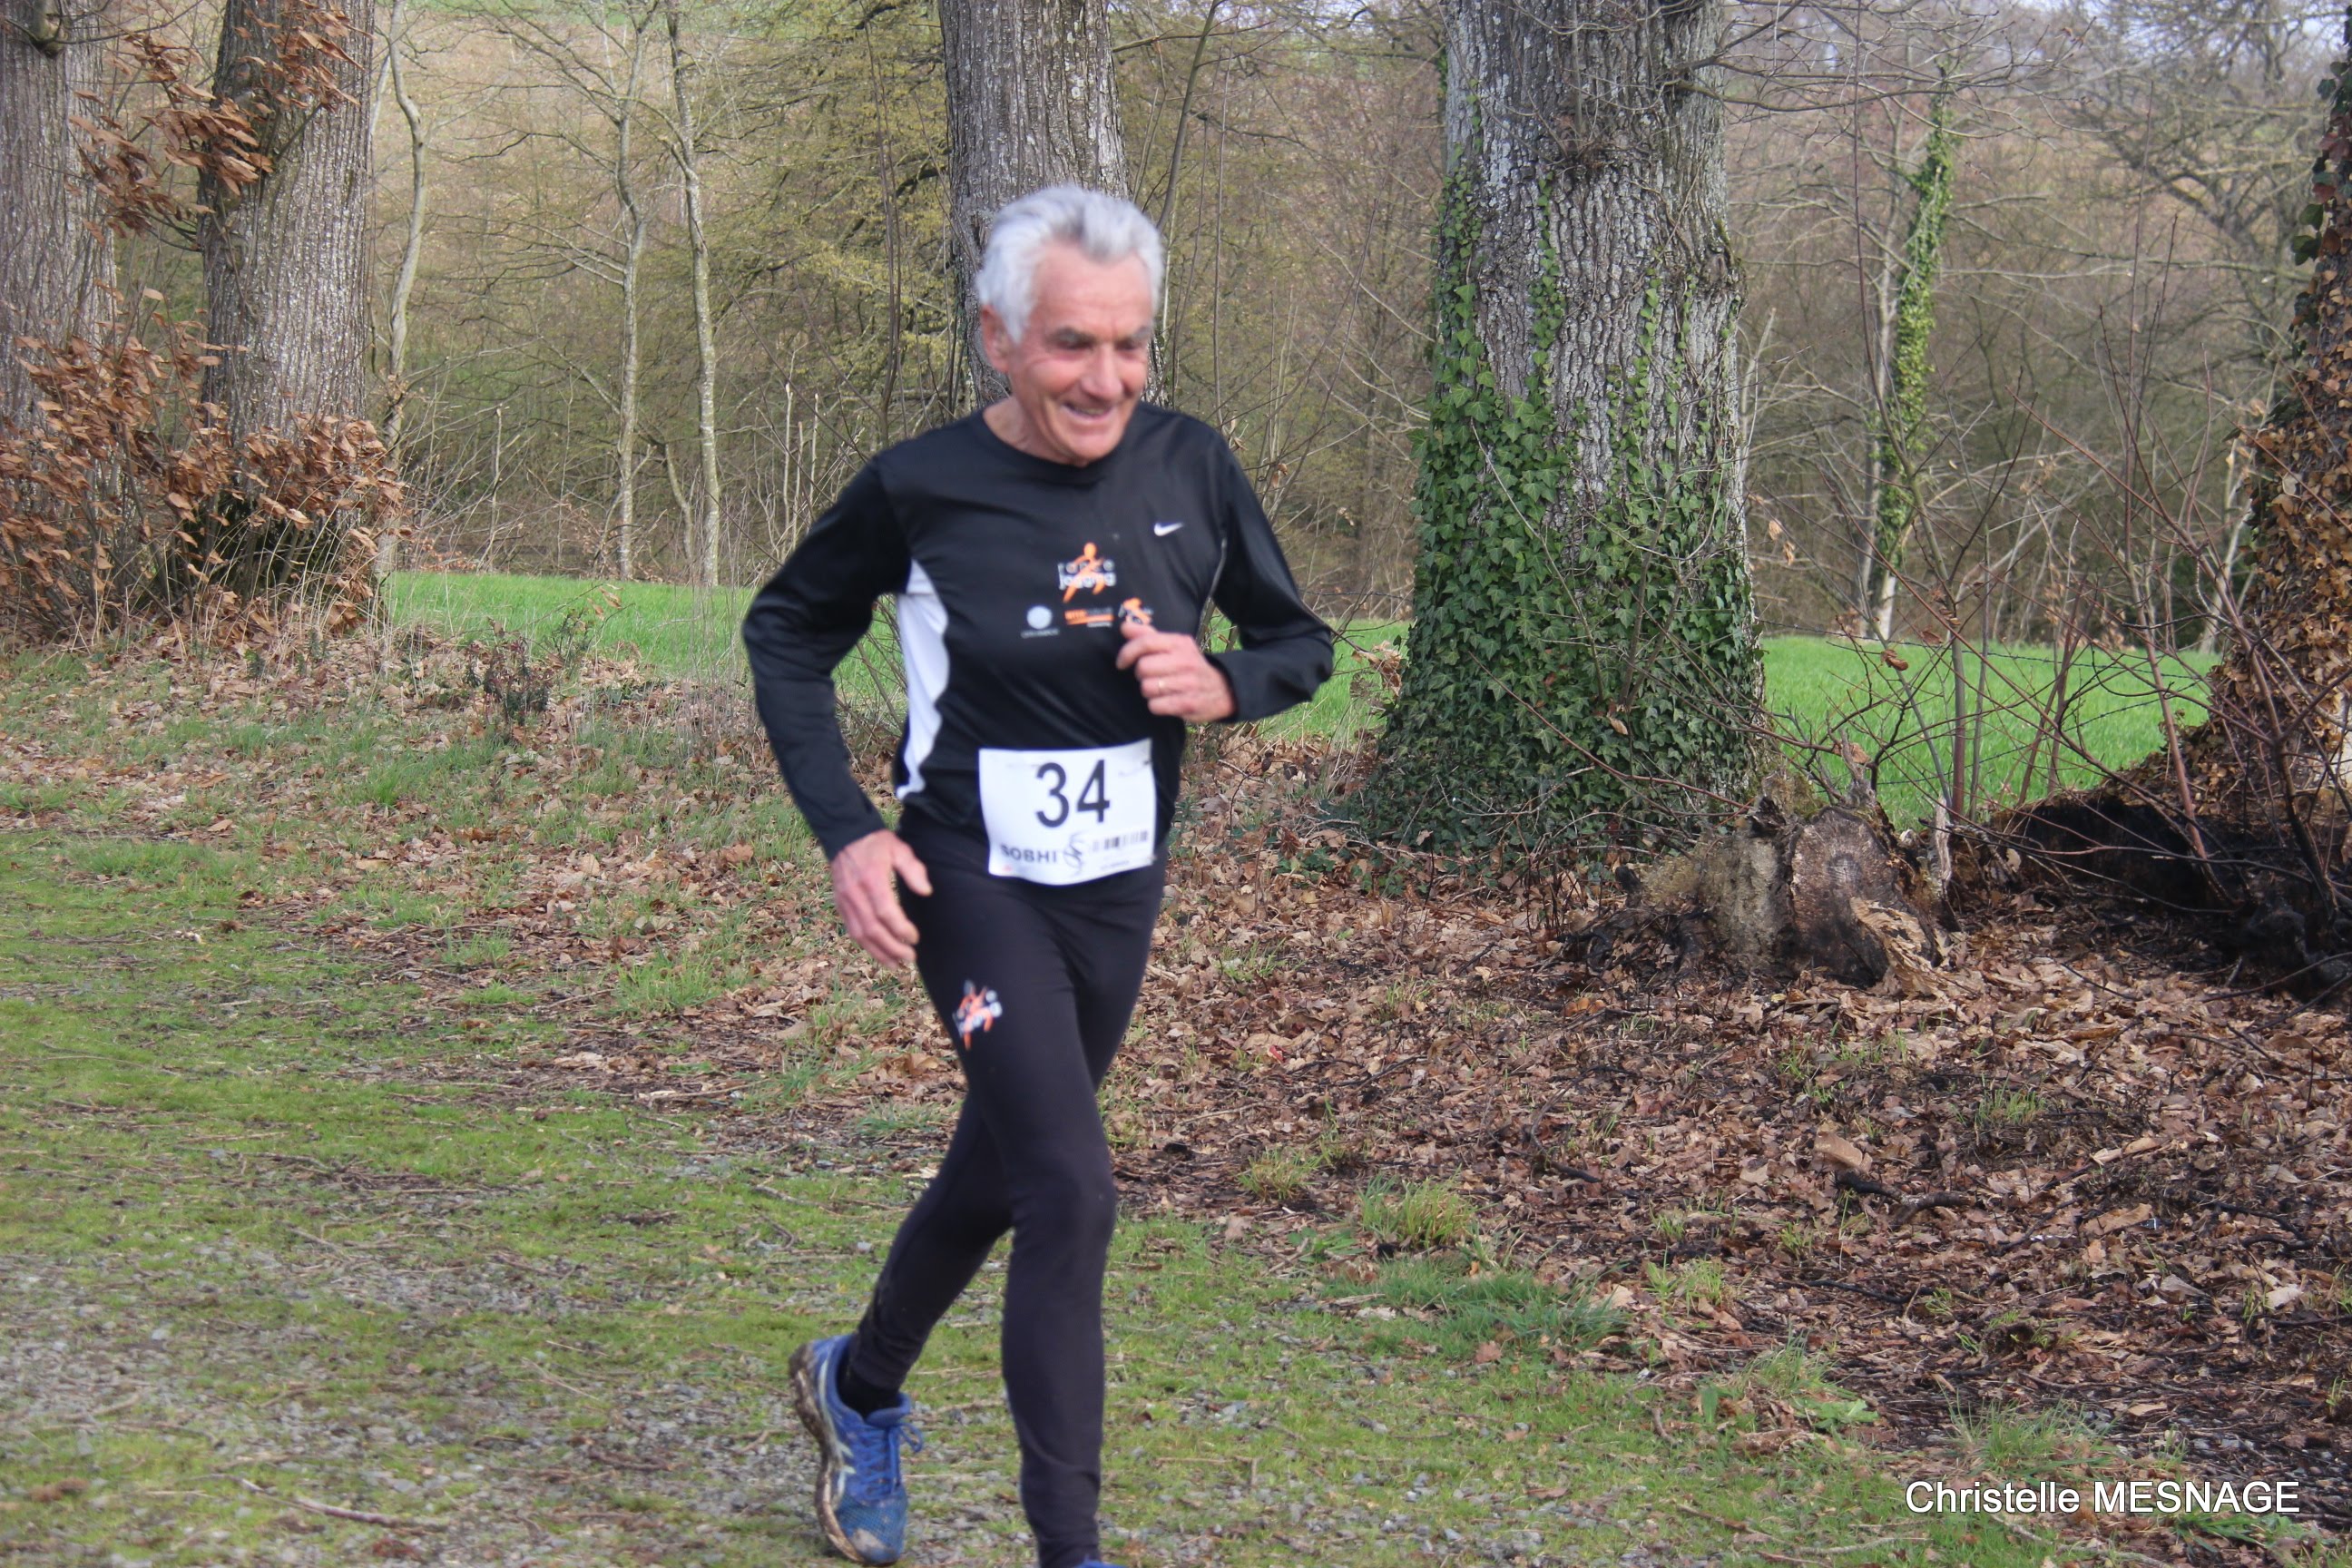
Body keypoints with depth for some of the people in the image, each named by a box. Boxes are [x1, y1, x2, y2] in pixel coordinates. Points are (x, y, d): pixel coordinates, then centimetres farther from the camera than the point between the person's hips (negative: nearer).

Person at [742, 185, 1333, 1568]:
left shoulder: (1191, 468, -6)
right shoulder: (922, 491, -14)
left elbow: (1301, 641, 7)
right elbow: (788, 637, 1)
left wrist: (1222, 686, -16)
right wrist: (847, 830, -10)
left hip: (1123, 886, 5)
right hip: (976, 883, -5)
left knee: (1001, 1170, 20)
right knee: (1072, 1191, -17)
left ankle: (862, 1387, 47)